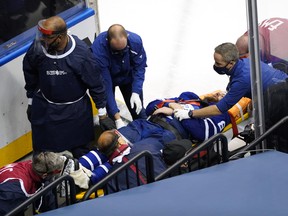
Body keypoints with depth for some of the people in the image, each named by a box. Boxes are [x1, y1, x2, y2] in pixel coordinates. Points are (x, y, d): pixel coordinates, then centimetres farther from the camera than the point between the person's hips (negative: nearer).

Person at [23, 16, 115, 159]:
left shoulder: (81, 52, -25)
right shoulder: (37, 48, -19)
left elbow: (96, 84, -13)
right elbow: (30, 76, 2)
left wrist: (103, 114, -7)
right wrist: (30, 103, 13)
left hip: (76, 110, -1)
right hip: (45, 109, 2)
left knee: (81, 152, 14)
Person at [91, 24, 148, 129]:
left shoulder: (136, 41, -32)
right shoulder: (98, 49, -41)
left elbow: (139, 68, -18)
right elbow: (105, 84, -37)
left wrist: (136, 93, -32)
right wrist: (117, 118, -37)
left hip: (128, 76, 2)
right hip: (108, 77, -2)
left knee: (138, 111, 7)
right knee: (109, 114, -2)